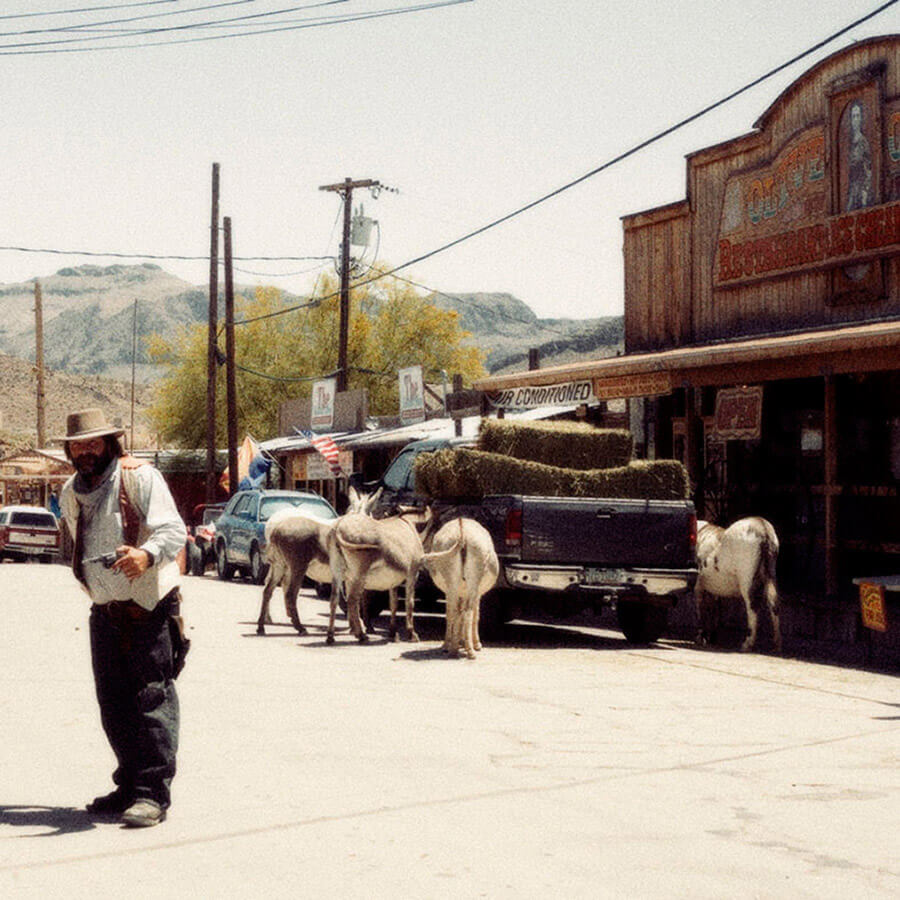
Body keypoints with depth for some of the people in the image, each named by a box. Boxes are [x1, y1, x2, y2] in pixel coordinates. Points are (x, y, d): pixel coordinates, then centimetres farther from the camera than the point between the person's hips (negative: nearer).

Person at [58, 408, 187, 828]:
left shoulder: (140, 478, -9)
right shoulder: (70, 493, 12)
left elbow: (173, 530, -20)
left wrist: (147, 554, -40)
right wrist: (94, 588, 17)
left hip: (150, 609, -7)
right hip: (105, 614, 7)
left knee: (153, 700, -8)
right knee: (113, 706, 11)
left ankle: (153, 793, -5)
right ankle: (130, 786, 23)